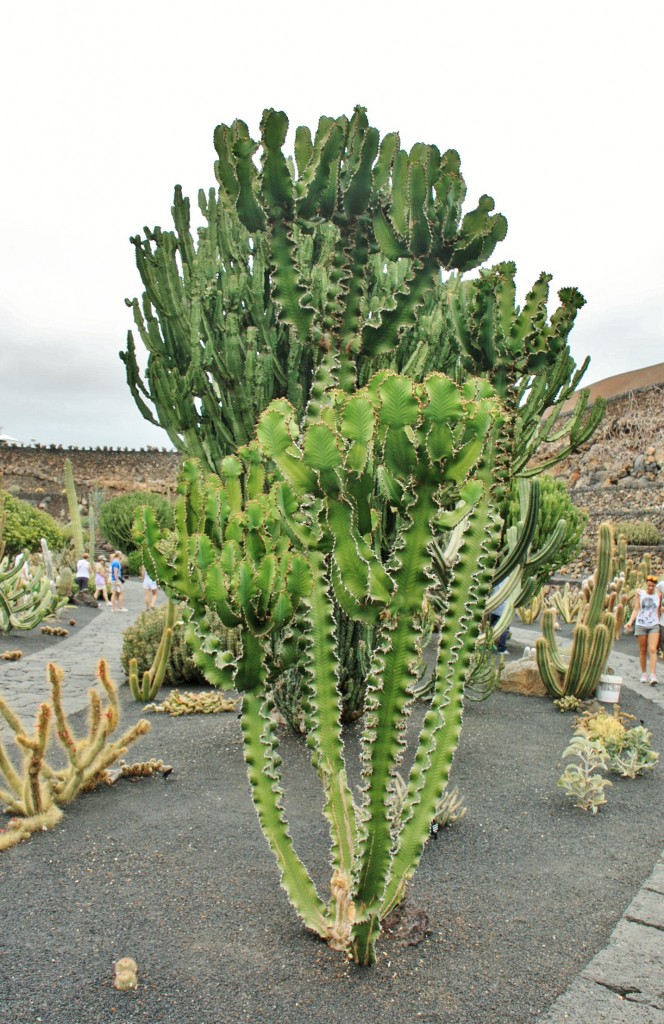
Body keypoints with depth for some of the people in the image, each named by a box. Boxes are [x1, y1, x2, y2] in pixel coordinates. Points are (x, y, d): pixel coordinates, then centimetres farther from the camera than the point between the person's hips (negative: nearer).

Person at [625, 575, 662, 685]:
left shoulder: (658, 595, 4)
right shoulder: (640, 593, 1)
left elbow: (659, 610, 15)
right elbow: (636, 609, -1)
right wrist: (630, 621, -11)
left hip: (654, 625, 0)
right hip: (641, 625, 0)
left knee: (652, 650, -12)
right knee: (642, 651, 6)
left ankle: (653, 676, -17)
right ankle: (643, 674, 18)